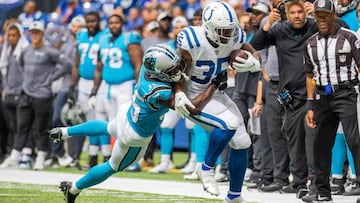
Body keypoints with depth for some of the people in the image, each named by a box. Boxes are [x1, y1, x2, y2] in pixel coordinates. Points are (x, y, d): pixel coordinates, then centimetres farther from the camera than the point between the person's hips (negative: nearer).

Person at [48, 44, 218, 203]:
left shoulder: (148, 67, -22)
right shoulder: (158, 92, -43)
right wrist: (214, 86, -33)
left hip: (127, 112, 7)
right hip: (135, 137, -7)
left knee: (109, 128, 42)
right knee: (113, 167, 20)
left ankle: (64, 132, 52)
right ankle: (73, 189, 36)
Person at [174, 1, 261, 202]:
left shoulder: (235, 38, -10)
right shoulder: (192, 42, -26)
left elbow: (254, 55, 6)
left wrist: (252, 63, -17)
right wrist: (179, 95, -32)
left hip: (217, 95, 7)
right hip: (194, 99, -7)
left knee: (241, 143, 6)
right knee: (229, 123, -30)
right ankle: (207, 168, -7)